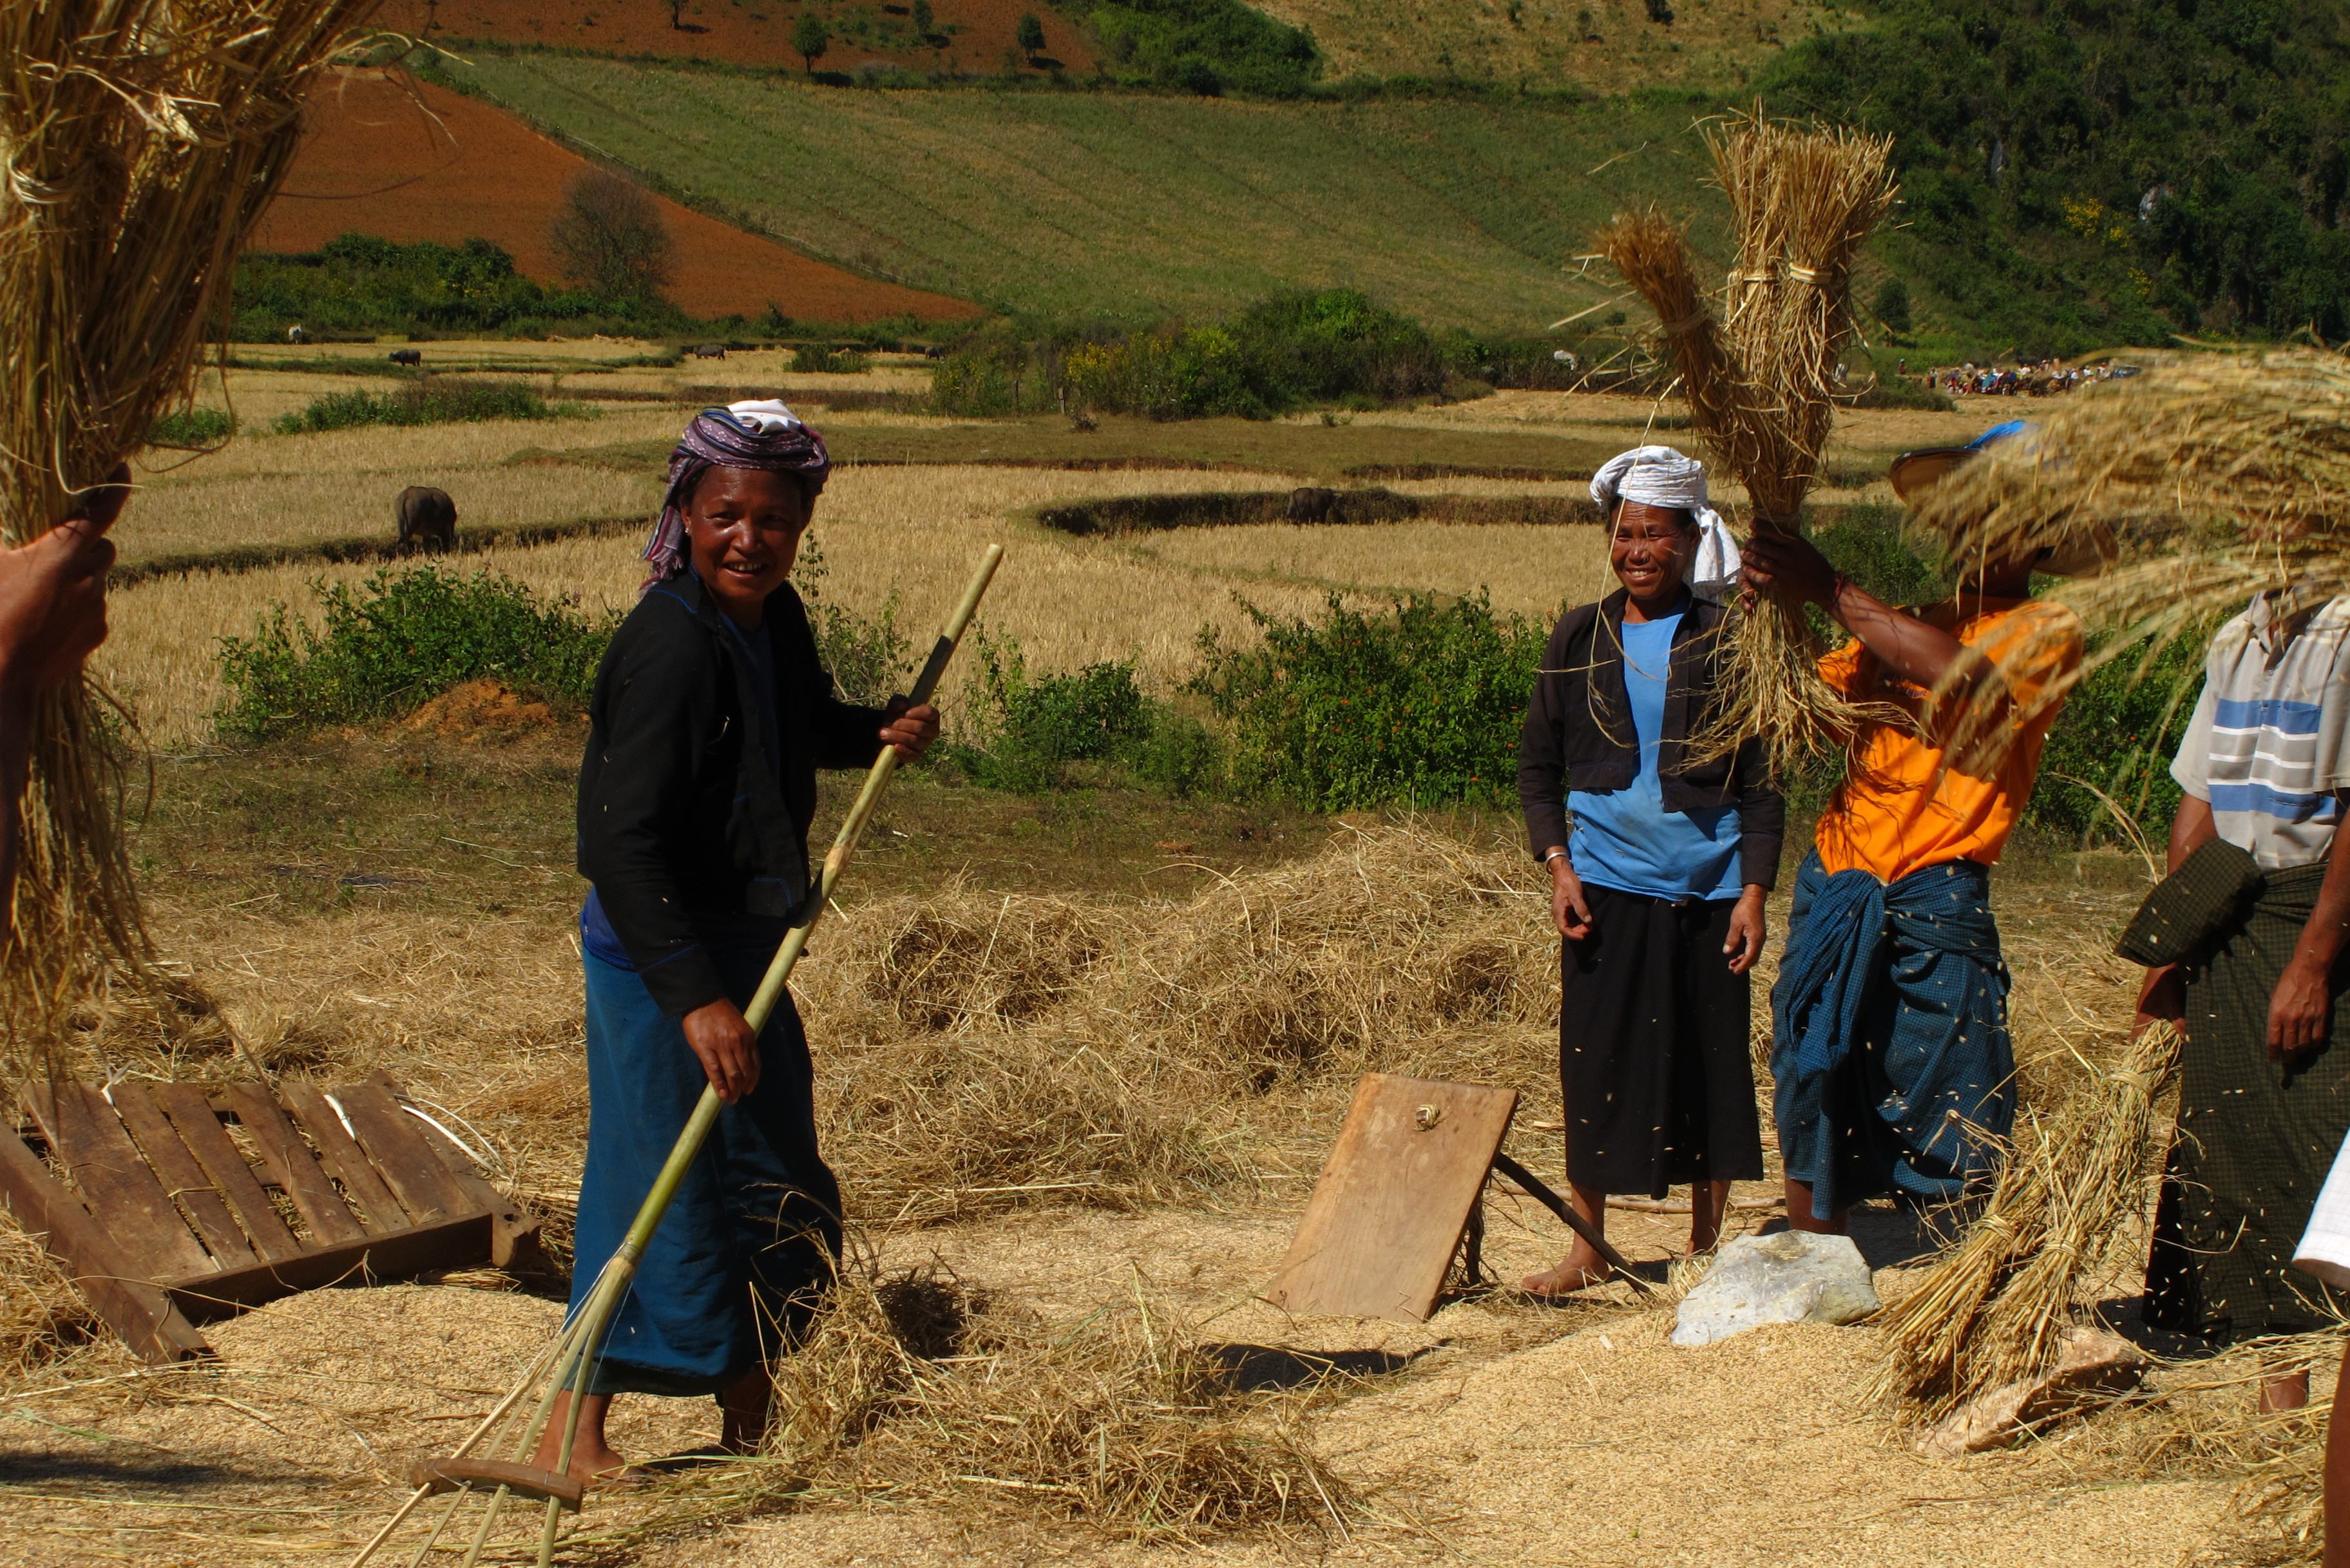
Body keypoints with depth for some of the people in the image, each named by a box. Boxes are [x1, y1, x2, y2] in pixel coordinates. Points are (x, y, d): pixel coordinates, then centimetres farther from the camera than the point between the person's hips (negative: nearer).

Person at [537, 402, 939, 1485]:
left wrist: (885, 728, 5)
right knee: (662, 1187, -6)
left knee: (776, 1183, 16)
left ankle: (750, 1416, 31)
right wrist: (696, 998, -33)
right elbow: (621, 844, -28)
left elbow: (806, 729, 27)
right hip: (658, 954, -9)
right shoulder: (671, 645, -23)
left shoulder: (774, 620, 4)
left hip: (746, 945, 9)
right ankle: (573, 1433, 3)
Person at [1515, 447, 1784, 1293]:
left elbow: (1762, 776, 1)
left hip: (1706, 888, -1)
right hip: (1606, 883, 1)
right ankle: (1588, 1248, 14)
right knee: (1593, 1062, 2)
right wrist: (1557, 864, -3)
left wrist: (1754, 891, -7)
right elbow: (1537, 763, 11)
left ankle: (1707, 1245, 17)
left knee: (1711, 1063, 4)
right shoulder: (1580, 638, 5)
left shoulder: (1727, 641, 0)